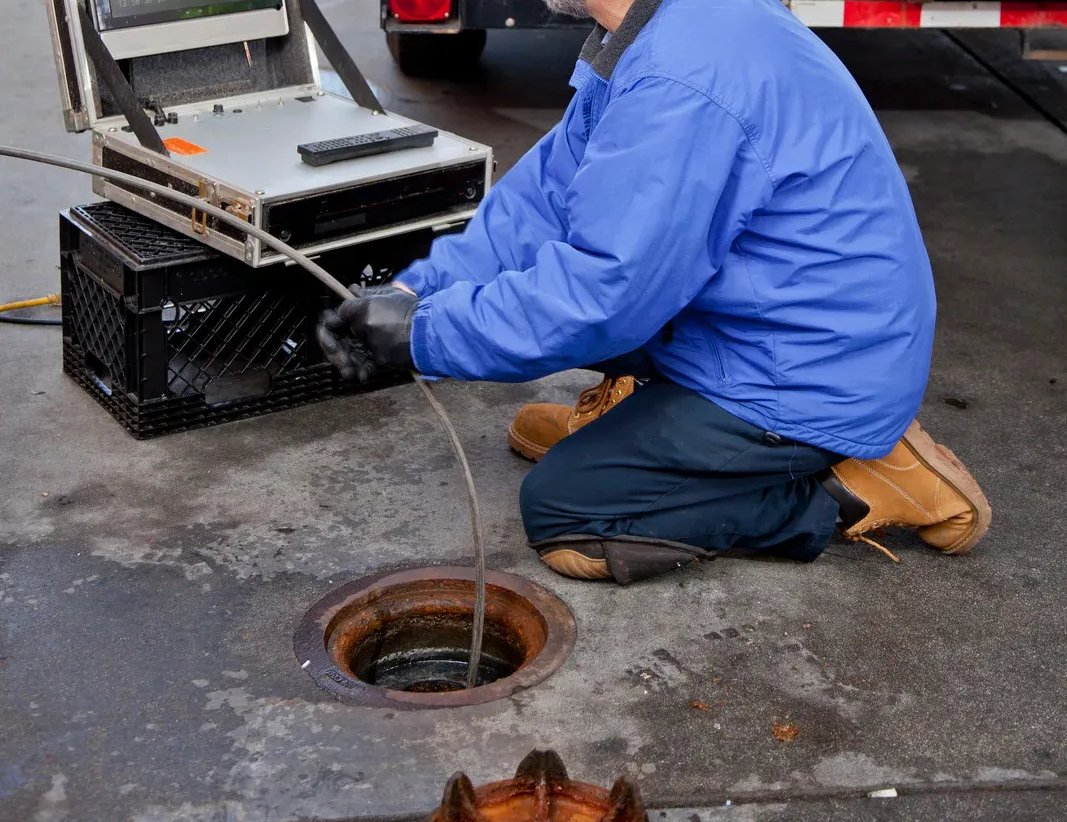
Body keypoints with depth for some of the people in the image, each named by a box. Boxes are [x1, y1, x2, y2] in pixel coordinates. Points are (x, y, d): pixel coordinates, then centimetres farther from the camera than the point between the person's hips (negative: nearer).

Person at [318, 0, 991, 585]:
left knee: (558, 513, -6)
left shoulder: (682, 81, -30)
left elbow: (602, 296, -27)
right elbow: (548, 191, 5)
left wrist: (425, 334, -16)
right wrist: (416, 291, -4)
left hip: (812, 384, -9)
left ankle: (842, 494, -2)